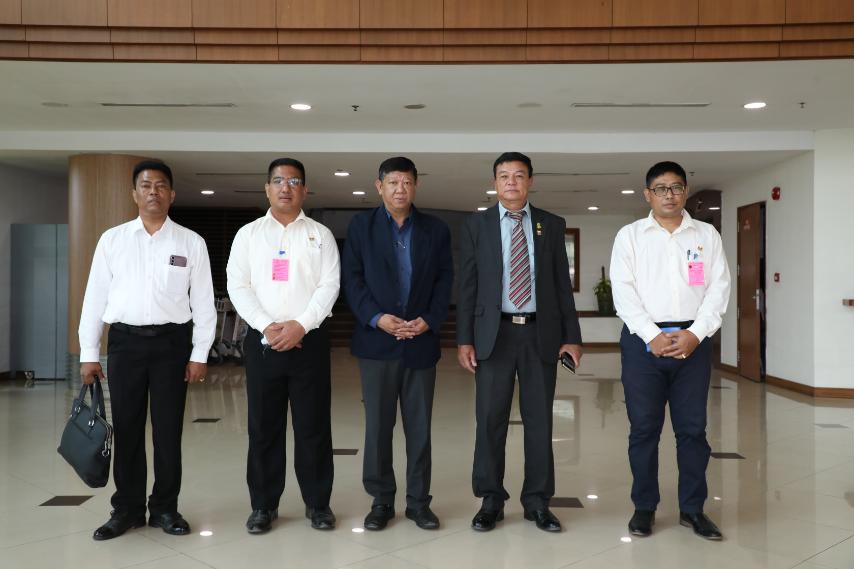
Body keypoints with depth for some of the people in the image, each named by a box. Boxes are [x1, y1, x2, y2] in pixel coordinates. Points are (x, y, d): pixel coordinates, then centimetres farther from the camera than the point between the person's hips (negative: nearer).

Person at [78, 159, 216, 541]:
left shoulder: (191, 243, 2)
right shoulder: (112, 239, 6)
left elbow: (203, 301, 2)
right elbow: (95, 296, 5)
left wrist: (199, 353, -2)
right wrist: (89, 353, 2)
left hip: (171, 341, -1)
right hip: (124, 340, 1)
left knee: (168, 430, 6)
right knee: (127, 428, 8)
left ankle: (165, 508, 20)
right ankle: (127, 509, 21)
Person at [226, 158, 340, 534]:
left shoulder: (320, 235, 7)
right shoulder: (248, 234, 9)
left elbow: (329, 286, -2)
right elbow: (238, 286, 1)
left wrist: (300, 325, -14)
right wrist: (267, 326, -12)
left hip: (309, 340, -1)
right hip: (262, 341, 1)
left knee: (313, 425, 4)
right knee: (263, 426, 7)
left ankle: (317, 503, 17)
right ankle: (263, 505, 19)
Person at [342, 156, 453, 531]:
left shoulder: (436, 229, 9)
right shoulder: (361, 226, 5)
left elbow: (445, 280, 6)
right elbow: (352, 278, -1)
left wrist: (429, 320, -9)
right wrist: (377, 317, -13)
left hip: (421, 341, 1)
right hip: (377, 339, -1)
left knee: (419, 426, 6)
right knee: (378, 425, 5)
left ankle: (419, 501, 17)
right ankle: (381, 501, 17)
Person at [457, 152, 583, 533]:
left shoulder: (552, 225, 8)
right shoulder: (476, 225, 5)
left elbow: (562, 283, 7)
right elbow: (467, 286, 2)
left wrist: (572, 336, 1)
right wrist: (464, 339, -4)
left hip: (541, 333, 1)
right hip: (494, 333, -1)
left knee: (539, 420, 7)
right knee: (490, 420, 4)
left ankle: (537, 502, 19)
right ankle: (491, 501, 18)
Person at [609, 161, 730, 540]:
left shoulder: (707, 235, 11)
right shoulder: (630, 235, 6)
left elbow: (719, 289, 4)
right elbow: (623, 291, -3)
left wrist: (695, 333, -9)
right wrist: (652, 336, -12)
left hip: (693, 339, 2)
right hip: (643, 340, -1)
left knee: (692, 427, 6)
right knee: (644, 427, 4)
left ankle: (692, 509, 18)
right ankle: (644, 507, 16)